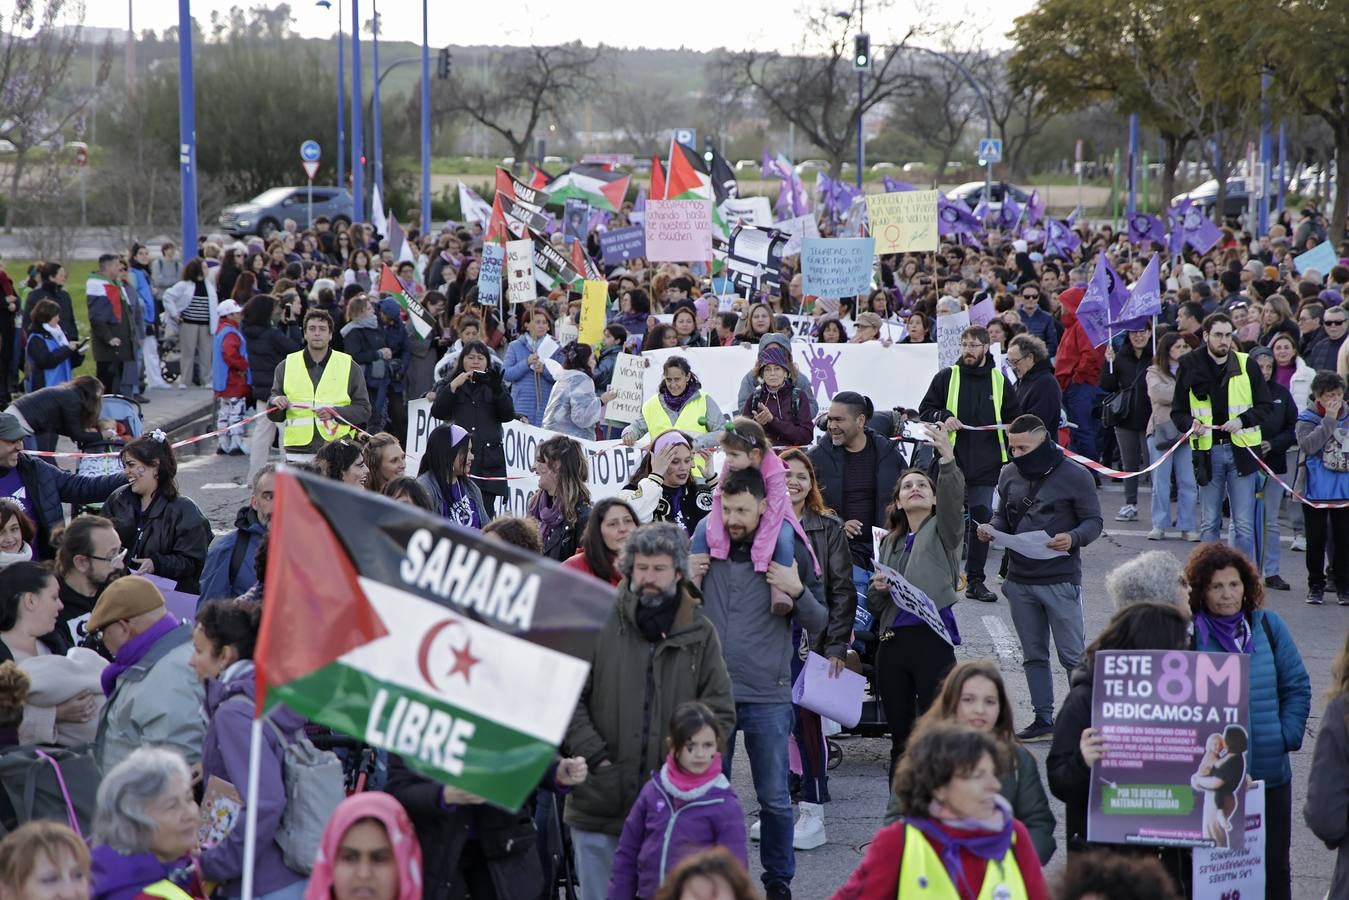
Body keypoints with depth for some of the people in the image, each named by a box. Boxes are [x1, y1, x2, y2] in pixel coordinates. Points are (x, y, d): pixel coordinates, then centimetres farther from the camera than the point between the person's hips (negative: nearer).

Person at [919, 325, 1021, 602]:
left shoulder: (999, 381, 10)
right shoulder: (946, 377, 4)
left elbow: (1014, 418, 19)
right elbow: (925, 410, 7)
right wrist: (943, 417, -12)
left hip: (985, 464, 2)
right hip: (952, 462, -2)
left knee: (981, 522, 5)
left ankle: (975, 581, 11)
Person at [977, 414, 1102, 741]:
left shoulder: (1074, 476, -8)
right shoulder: (1009, 475, 7)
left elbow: (1094, 521, -5)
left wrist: (1073, 538, -25)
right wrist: (991, 529, -5)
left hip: (1060, 581, -6)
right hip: (1019, 580, 6)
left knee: (1073, 655, -1)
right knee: (1034, 655, 12)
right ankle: (1043, 720, 19)